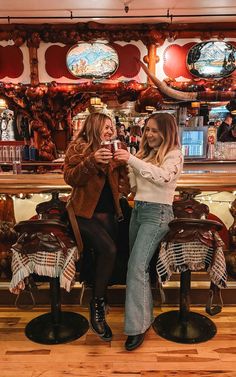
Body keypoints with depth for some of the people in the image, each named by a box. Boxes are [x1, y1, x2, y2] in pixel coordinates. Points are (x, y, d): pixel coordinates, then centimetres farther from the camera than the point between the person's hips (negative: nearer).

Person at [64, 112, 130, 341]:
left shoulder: (113, 151, 16)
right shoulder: (78, 148, 1)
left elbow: (122, 182, 20)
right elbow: (70, 178, -11)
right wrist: (92, 161, -26)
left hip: (108, 214, 6)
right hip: (85, 213, -5)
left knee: (105, 254, -4)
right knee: (108, 250, -25)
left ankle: (98, 309, 17)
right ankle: (97, 307, -4)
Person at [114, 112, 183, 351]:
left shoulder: (174, 155, -3)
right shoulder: (146, 153, 14)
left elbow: (163, 177, -24)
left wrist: (131, 159, -25)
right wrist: (125, 166, 1)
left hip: (157, 213, -7)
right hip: (137, 209, 7)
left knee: (136, 266, -14)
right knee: (139, 265, 10)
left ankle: (137, 326, -3)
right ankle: (145, 315, 27)